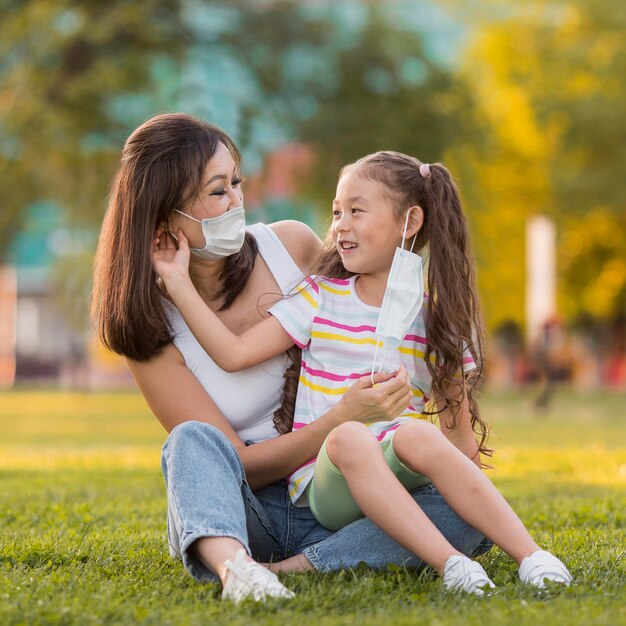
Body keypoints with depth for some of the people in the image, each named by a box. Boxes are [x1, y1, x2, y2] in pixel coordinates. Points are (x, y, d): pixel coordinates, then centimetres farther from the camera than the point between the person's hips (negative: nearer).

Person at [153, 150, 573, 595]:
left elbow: (456, 410, 12)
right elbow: (234, 353, 1)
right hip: (324, 481, 0)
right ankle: (450, 564, -45)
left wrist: (469, 481, -1)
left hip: (395, 470, 0)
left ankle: (531, 555, -38)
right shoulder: (321, 299, 10)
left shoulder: (436, 313, 10)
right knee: (349, 437, -35)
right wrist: (179, 281, -3)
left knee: (417, 436, -34)